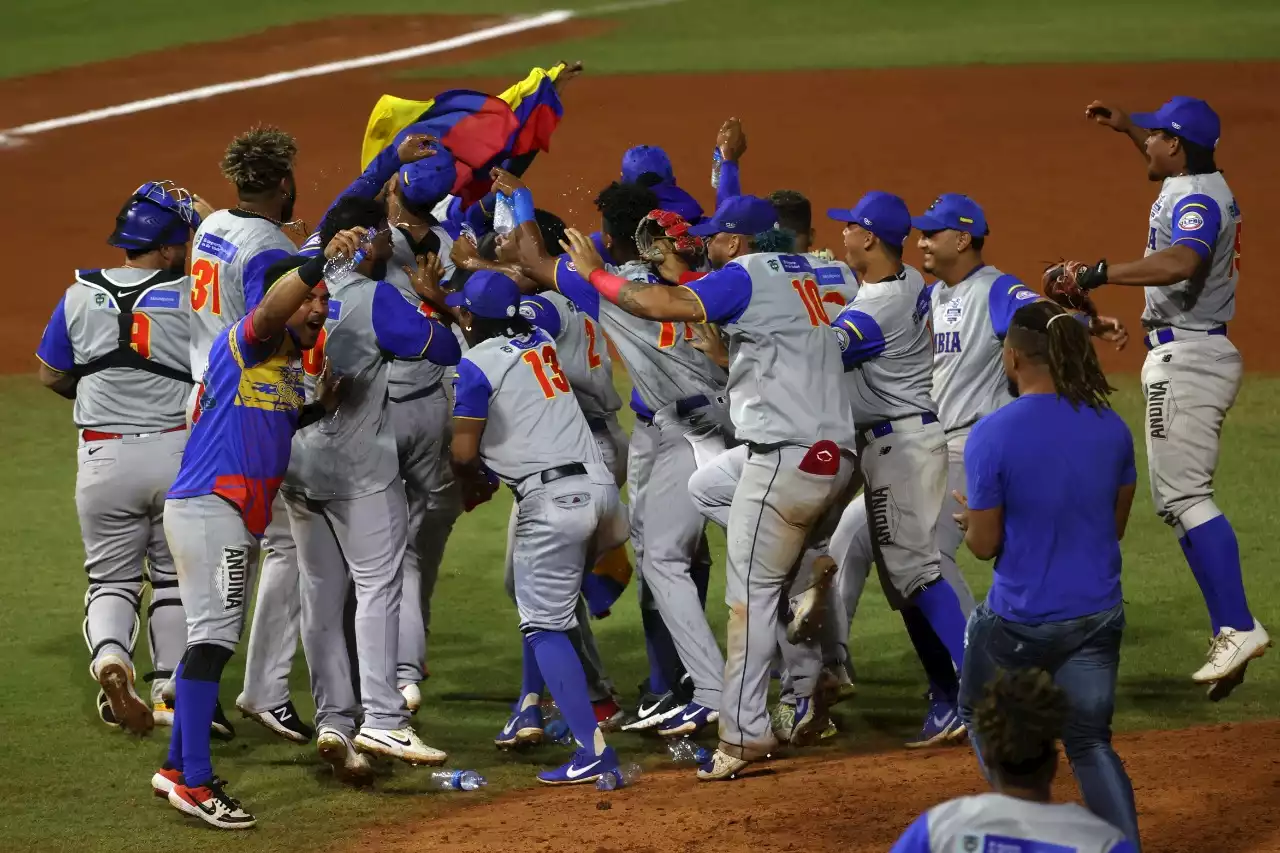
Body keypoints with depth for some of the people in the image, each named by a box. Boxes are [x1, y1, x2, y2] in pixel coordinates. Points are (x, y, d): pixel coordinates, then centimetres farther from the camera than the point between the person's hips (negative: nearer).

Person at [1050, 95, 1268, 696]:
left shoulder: (1195, 200, -17)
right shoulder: (1201, 184, 15)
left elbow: (1182, 262, -38)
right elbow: (1171, 164, 42)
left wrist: (1096, 274, -43)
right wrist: (1125, 126, 34)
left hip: (1184, 360, -11)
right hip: (1200, 352, 11)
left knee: (1184, 496, -15)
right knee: (1178, 499, 11)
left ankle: (1239, 628, -20)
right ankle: (1228, 633, 8)